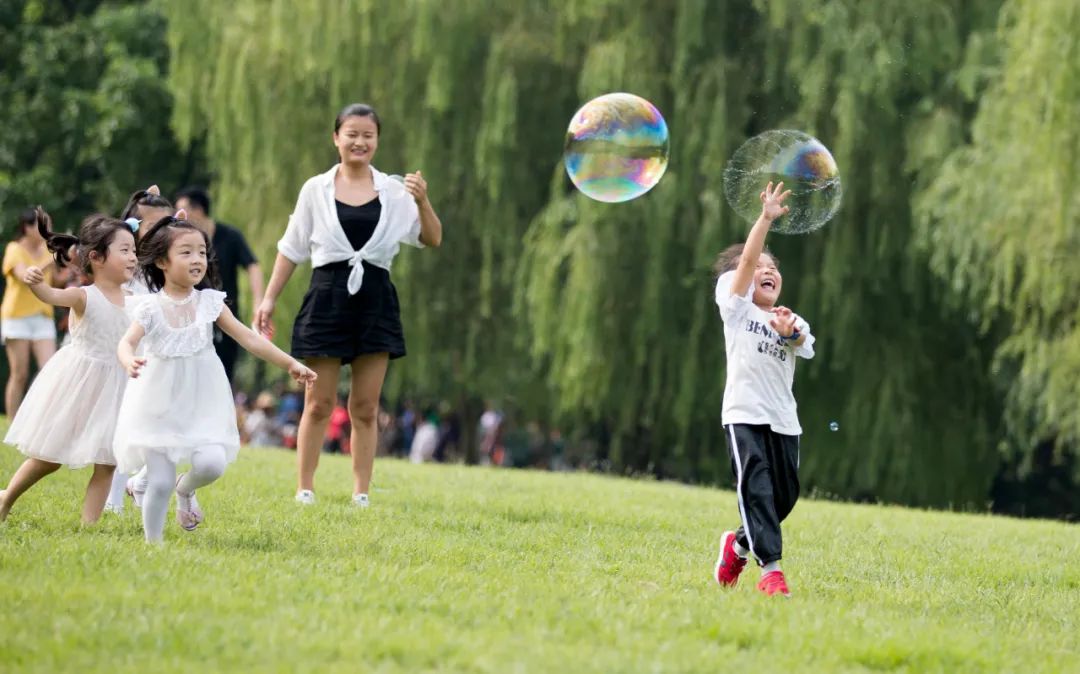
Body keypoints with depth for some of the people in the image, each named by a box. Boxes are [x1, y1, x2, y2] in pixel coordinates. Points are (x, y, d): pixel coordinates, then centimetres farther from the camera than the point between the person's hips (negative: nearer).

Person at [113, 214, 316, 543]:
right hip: (161, 403, -2)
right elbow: (127, 342, -20)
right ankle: (153, 543, 13)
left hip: (201, 402, 2)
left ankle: (186, 489, 16)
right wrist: (130, 362, -44)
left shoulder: (209, 302, 0)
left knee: (212, 463, -18)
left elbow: (248, 337, 0)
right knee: (160, 483, -6)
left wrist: (290, 363, -5)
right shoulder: (151, 307, -8)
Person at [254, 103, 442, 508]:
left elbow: (432, 239, 3)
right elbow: (291, 249, 10)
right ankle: (305, 490, 7)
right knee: (319, 404, 0)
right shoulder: (316, 190, 5)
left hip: (375, 302, 1)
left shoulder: (394, 191, 6)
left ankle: (361, 493, 7)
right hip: (328, 297, -1)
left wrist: (422, 202, -15)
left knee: (365, 408, 3)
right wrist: (269, 299, 7)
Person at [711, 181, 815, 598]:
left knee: (784, 497, 6)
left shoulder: (792, 324, 16)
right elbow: (747, 260, -8)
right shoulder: (737, 306, 7)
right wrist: (766, 219, -18)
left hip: (784, 420, 5)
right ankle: (771, 571, -18)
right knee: (757, 491, -15)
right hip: (745, 415, -5)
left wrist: (790, 331, -29)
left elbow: (803, 344, -7)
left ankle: (739, 545, 29)